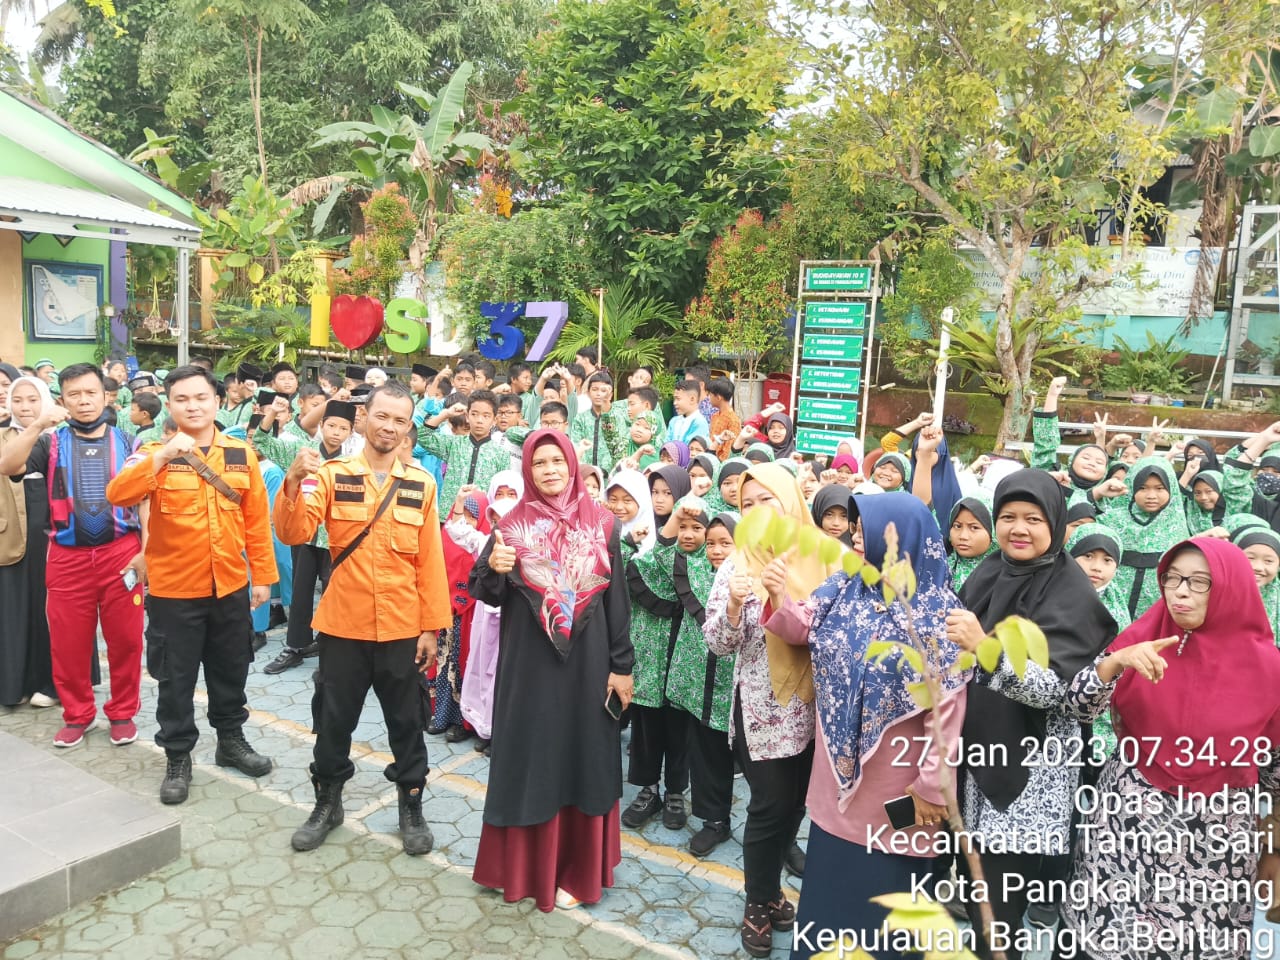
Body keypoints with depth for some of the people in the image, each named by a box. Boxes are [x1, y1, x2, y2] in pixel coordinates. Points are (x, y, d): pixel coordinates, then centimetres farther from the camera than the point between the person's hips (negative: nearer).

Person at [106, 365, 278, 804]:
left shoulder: (242, 454, 1)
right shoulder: (155, 454, -5)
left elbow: (257, 520, 4)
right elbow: (117, 494, -24)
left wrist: (263, 576, 4)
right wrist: (161, 456, -35)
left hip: (230, 587, 3)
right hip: (173, 590, -2)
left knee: (230, 671, 17)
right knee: (175, 678, 8)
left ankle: (231, 740, 35)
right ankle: (178, 757, 24)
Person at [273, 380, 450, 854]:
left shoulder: (421, 483, -1)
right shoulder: (332, 474, -3)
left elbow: (429, 560, 0)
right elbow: (294, 533, -14)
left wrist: (431, 627, -2)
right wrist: (294, 481, -31)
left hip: (401, 628, 0)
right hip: (343, 624, 0)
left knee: (406, 721, 12)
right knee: (334, 718, 14)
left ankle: (412, 807, 29)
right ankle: (327, 802, 34)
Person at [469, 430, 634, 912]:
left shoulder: (602, 524, 0)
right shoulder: (514, 524, 0)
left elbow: (617, 598, 0)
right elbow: (489, 595, -1)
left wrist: (621, 665, -2)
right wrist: (494, 570, -23)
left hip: (587, 660, 0)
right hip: (529, 662, 0)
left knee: (582, 759, 9)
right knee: (529, 758, 8)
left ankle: (576, 869, 25)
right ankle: (524, 865, 25)